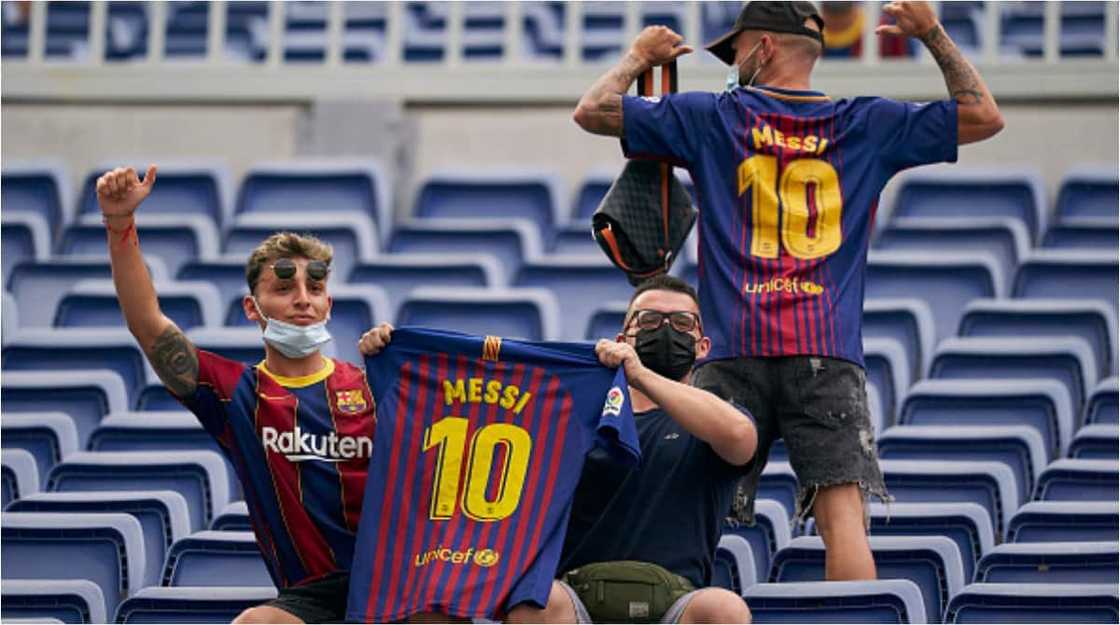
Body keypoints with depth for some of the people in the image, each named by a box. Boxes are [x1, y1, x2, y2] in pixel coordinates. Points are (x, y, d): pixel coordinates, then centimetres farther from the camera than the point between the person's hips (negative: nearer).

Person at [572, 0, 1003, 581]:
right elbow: (985, 116, 20)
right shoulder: (867, 124, 13)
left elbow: (592, 111, 14)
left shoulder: (711, 118, 10)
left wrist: (639, 57, 31)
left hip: (734, 354, -1)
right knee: (843, 516, -8)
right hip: (828, 356, 1)